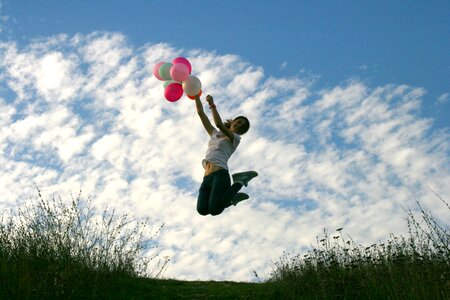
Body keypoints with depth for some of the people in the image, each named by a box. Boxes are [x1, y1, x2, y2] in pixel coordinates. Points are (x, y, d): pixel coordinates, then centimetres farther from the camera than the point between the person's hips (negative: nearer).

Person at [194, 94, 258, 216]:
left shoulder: (235, 138, 12)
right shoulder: (215, 134, 29)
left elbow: (219, 124, -6)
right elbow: (201, 112, 26)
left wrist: (212, 105, -2)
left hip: (220, 175, -5)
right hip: (207, 178, 5)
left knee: (214, 209, -26)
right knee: (202, 210, -19)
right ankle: (231, 197, 8)